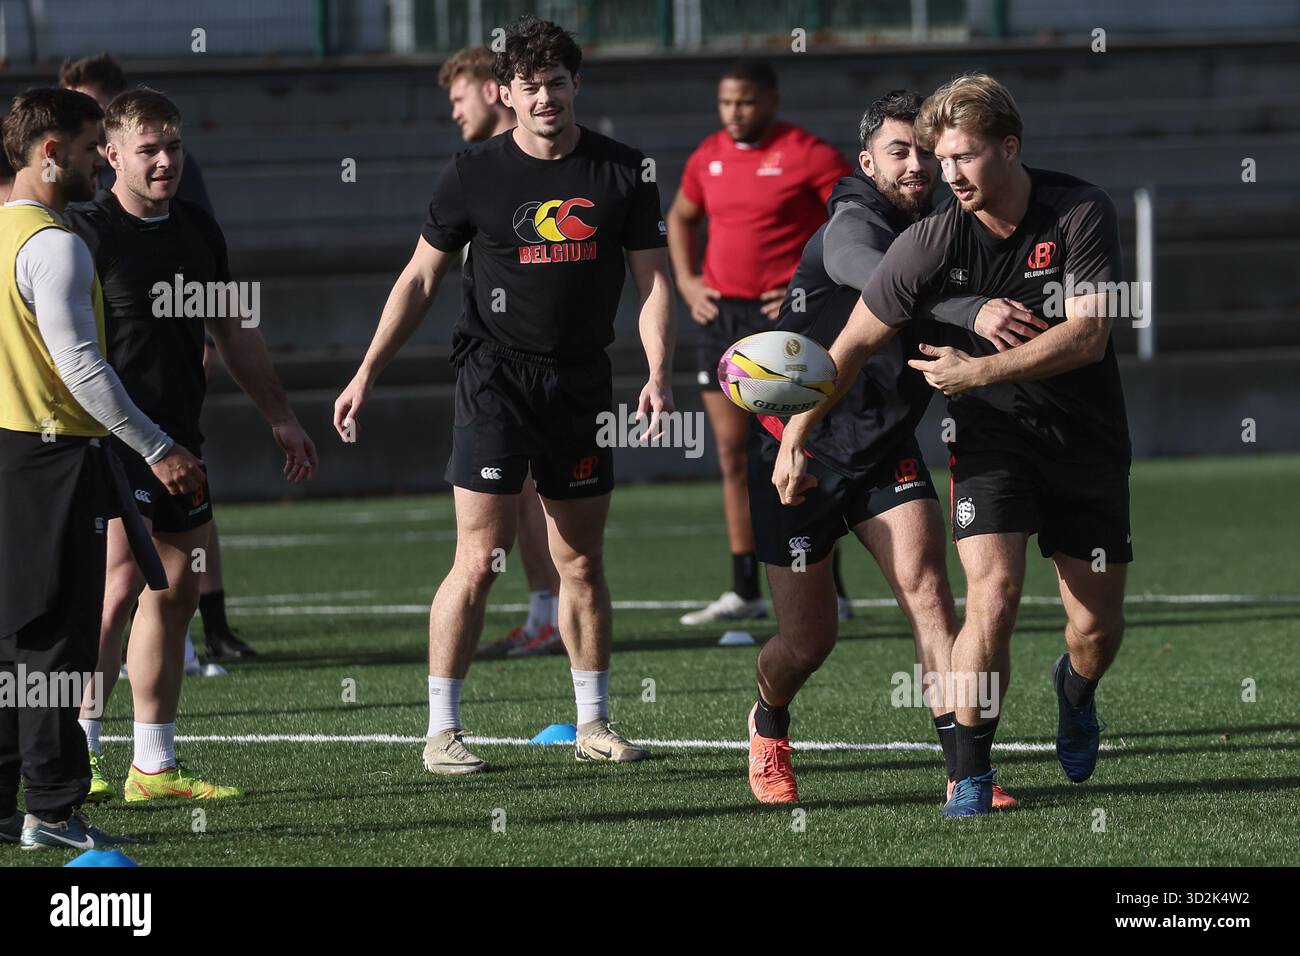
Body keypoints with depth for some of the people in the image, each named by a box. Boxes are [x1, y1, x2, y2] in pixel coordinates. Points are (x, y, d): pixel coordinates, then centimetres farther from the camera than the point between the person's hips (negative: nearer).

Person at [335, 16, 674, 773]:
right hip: (496, 375, -3)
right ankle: (443, 730, -4)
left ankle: (593, 723, 20)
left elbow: (653, 279, 7)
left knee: (582, 560, 9)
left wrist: (659, 374, -7)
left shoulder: (623, 173, 3)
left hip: (582, 382, 3)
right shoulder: (475, 175, -2)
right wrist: (367, 374, 1)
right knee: (480, 559, -9)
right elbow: (421, 278, 5)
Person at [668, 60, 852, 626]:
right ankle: (745, 593, 11)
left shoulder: (808, 155, -9)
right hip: (720, 315, 7)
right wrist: (686, 282, 13)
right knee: (732, 454, 6)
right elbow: (681, 218, 28)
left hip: (782, 316, -7)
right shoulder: (709, 157, 10)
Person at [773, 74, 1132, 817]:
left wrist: (979, 371, -25)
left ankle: (1076, 691, 41)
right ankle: (971, 775, -7)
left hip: (1087, 440, 1)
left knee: (1098, 628, 4)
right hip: (990, 436, -1)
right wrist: (795, 440, -6)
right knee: (993, 597, -20)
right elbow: (853, 345, -5)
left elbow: (1087, 334, -21)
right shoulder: (934, 241, -13)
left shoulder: (1082, 212, -15)